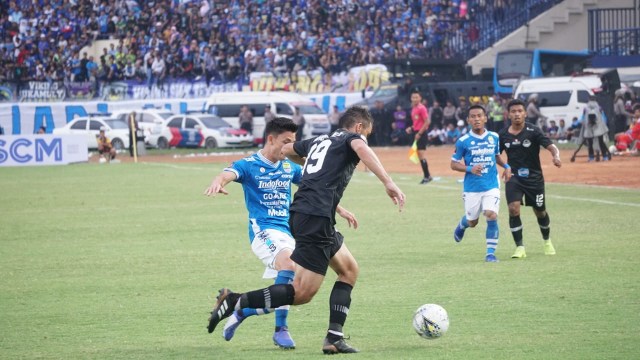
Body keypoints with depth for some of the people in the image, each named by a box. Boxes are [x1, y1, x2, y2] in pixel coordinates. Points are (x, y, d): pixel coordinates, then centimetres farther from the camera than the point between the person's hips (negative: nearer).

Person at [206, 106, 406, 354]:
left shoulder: (319, 140, 25)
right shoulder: (352, 138, 4)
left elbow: (286, 150, 42)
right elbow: (361, 149, -22)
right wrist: (388, 183, -31)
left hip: (300, 213, 9)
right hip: (316, 219, -9)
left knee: (349, 270, 18)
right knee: (302, 293, -9)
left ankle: (334, 338, 9)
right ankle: (234, 302, -12)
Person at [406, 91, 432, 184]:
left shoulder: (421, 108, -13)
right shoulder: (413, 108, 14)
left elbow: (427, 122, -17)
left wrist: (419, 133, -19)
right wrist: (411, 128, 9)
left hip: (421, 134, -9)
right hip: (416, 133, 9)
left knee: (421, 154, -12)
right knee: (419, 154, 10)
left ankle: (427, 176, -9)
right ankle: (427, 176, 15)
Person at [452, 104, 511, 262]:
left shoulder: (494, 137, 3)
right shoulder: (463, 141, -7)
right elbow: (454, 164, -2)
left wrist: (506, 166, 2)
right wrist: (470, 169, -18)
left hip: (491, 185, 1)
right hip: (472, 188, -1)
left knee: (491, 215, -18)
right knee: (472, 222, 11)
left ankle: (490, 253, -7)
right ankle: (462, 224, 50)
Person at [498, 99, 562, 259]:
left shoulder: (533, 131, -12)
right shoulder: (503, 134, -1)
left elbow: (550, 146, -22)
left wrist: (556, 156, -42)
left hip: (534, 178, -1)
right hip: (514, 178, 1)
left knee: (540, 211, 12)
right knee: (513, 209, -18)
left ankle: (547, 241, 40)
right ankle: (520, 247, -9)